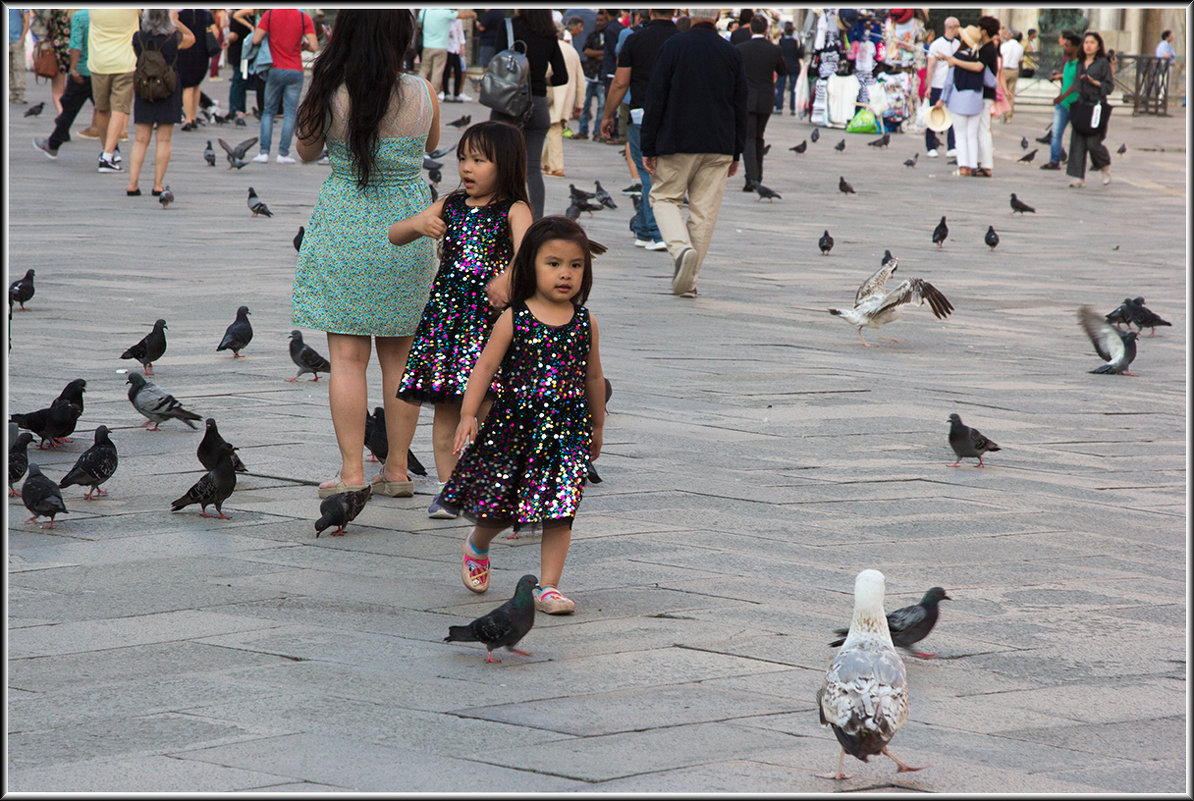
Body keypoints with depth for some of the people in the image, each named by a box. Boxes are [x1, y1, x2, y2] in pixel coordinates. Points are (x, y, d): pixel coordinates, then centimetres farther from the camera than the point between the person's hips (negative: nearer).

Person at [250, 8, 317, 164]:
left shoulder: (270, 15, -3)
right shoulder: (304, 18, -5)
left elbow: (255, 40, -8)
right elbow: (314, 47, -9)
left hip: (275, 70, 1)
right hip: (295, 72, -1)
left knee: (268, 111, 12)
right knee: (290, 112, 4)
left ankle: (264, 152, 4)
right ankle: (283, 153, 0)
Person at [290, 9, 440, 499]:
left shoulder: (329, 95, -11)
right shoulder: (421, 94, -6)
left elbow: (306, 151, 7)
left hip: (344, 230, -2)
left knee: (347, 356, 1)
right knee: (398, 356, 12)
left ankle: (351, 474, -1)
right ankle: (397, 470, 16)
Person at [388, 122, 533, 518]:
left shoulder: (514, 210, -2)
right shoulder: (449, 206, 12)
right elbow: (394, 236, 14)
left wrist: (508, 279, -41)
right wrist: (418, 224, -9)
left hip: (491, 314, -4)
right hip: (446, 311, 4)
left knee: (488, 408, -7)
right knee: (446, 408, 5)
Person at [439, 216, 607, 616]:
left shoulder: (585, 323, 3)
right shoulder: (513, 320, -5)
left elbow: (593, 377, 14)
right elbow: (485, 366, -6)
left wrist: (597, 426, 21)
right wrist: (468, 413, -15)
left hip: (567, 429, 1)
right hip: (513, 425, -1)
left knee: (560, 510, -5)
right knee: (496, 504, 8)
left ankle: (548, 586, 1)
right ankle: (477, 547, 41)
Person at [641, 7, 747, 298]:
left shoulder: (673, 46, -6)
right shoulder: (731, 54, 3)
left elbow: (655, 100, -7)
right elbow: (740, 107, 8)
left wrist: (649, 147, -2)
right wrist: (736, 153, 17)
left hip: (677, 143, -2)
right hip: (719, 148, 2)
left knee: (664, 197, 10)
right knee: (704, 211, 5)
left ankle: (682, 248, -17)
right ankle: (688, 281, 5)